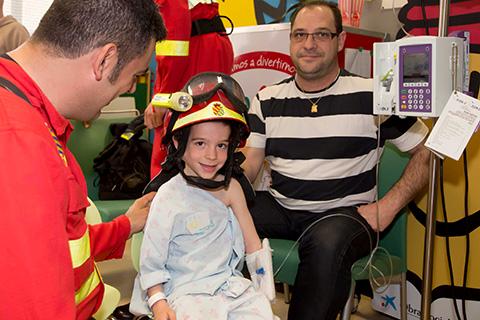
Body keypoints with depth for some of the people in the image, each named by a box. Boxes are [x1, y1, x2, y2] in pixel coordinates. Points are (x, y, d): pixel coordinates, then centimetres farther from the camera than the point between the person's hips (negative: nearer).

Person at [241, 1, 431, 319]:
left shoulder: (372, 96, -3)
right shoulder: (267, 100, 8)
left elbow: (426, 151, 2)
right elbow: (249, 165, 6)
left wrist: (388, 206, -9)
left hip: (344, 212, -3)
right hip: (280, 207, 4)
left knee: (327, 243, -38)